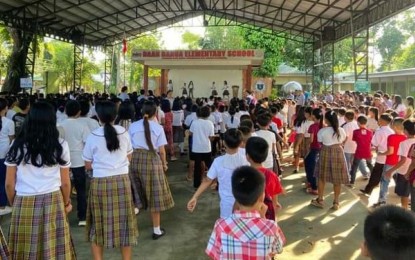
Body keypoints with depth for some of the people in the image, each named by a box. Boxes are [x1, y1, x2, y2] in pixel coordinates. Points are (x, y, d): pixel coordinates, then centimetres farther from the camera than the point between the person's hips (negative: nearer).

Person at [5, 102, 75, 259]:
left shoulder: (17, 145, 0)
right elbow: (65, 183, 4)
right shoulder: (60, 145, -1)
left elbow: (9, 184, 3)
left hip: (23, 203, 1)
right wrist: (66, 203, 21)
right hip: (52, 202, -1)